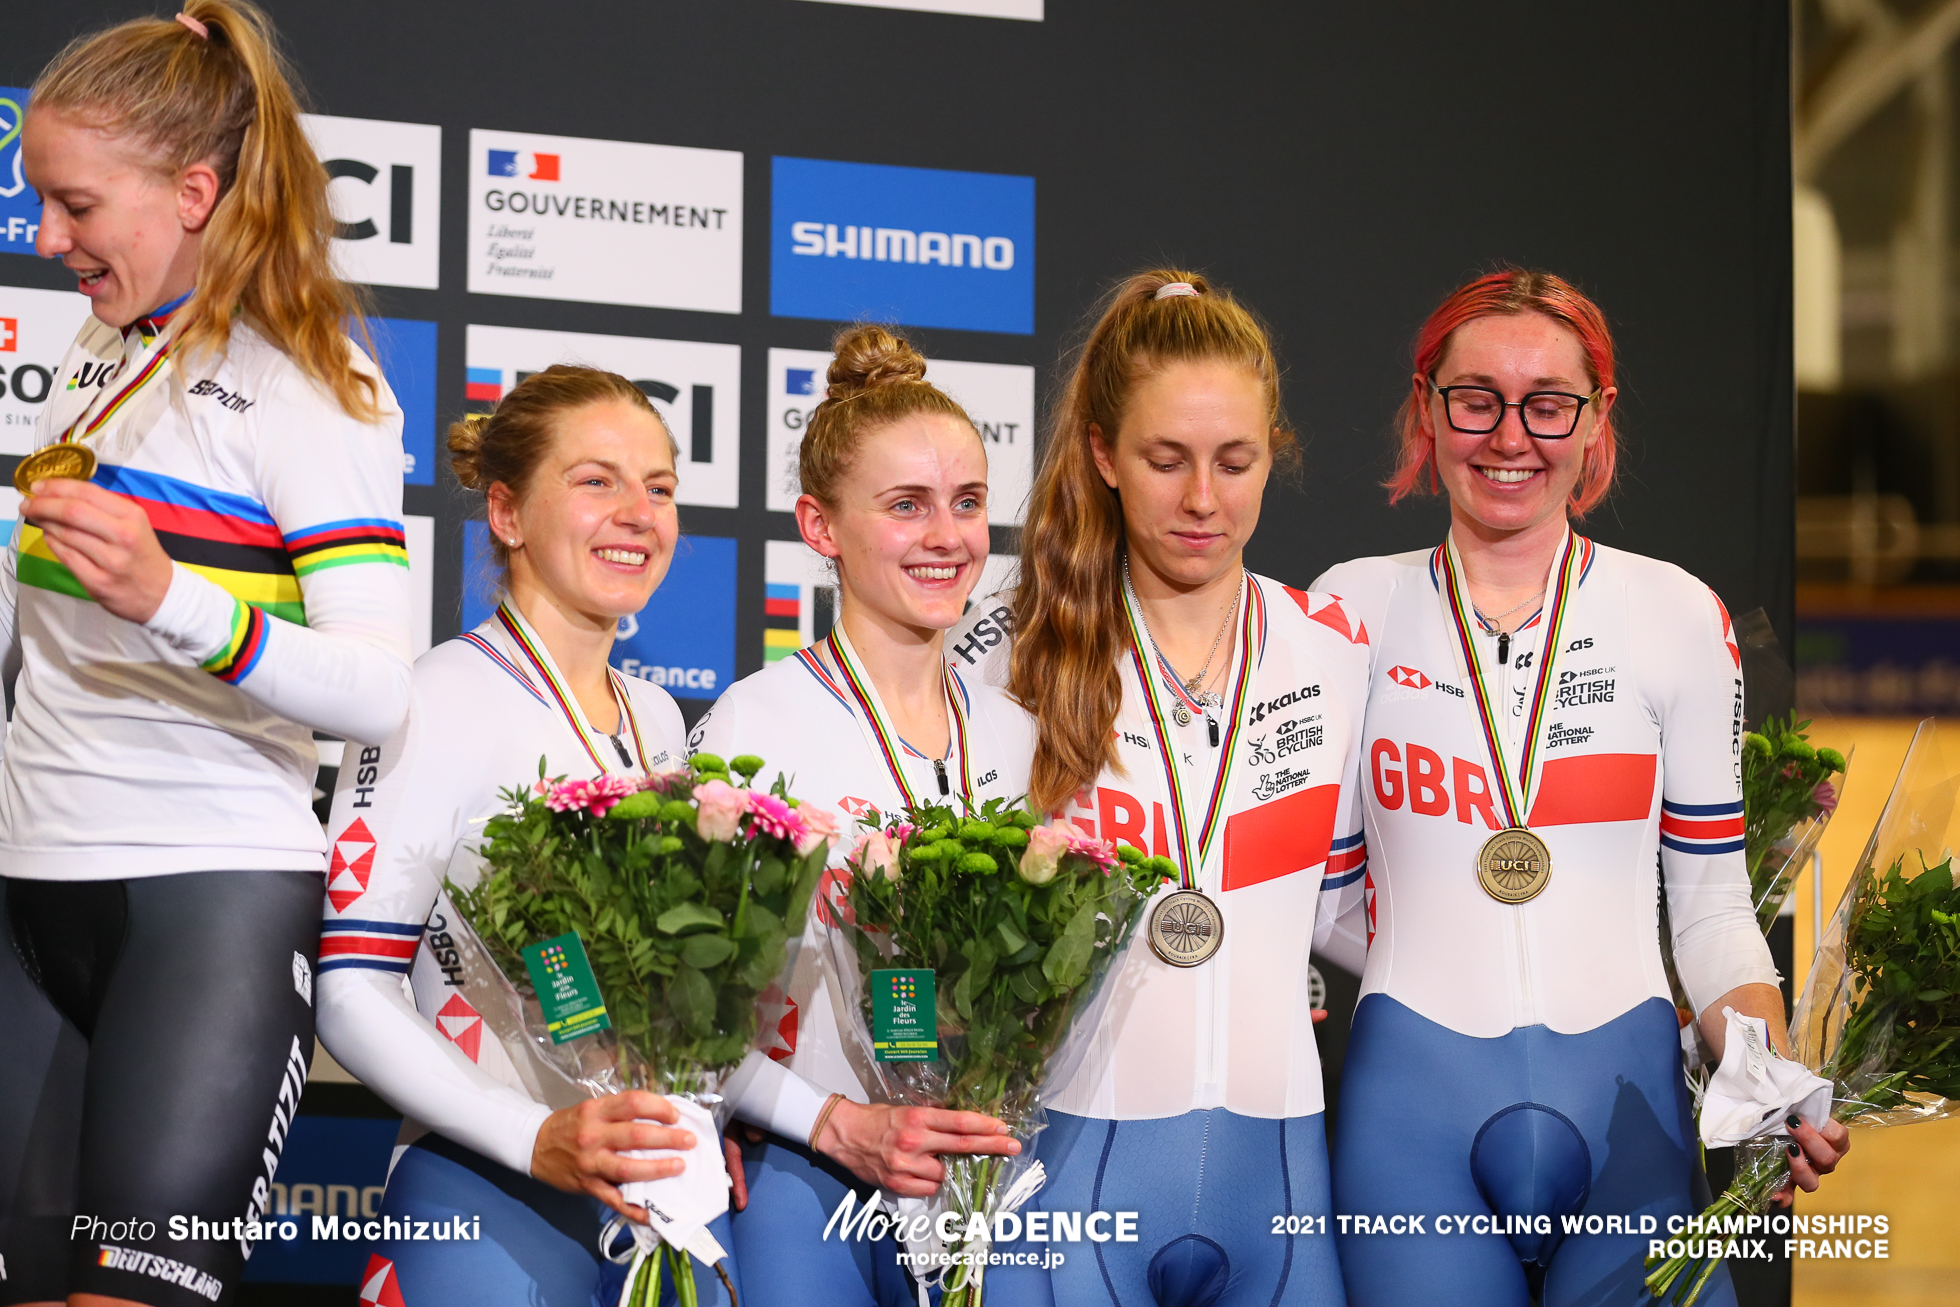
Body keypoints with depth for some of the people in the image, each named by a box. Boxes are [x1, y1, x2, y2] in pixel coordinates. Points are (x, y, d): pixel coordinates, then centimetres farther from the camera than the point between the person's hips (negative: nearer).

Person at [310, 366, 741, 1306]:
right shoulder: (440, 700, -8)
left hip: (668, 1184, 7)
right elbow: (351, 992, -13)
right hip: (486, 1187, -6)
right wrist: (538, 1139, -22)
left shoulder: (657, 717, 14)